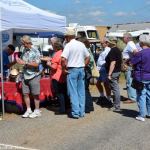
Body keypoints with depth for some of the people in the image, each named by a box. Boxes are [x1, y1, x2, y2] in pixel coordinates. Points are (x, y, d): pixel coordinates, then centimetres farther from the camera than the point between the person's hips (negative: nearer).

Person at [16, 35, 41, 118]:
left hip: (34, 76, -6)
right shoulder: (24, 50, 10)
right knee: (25, 93, 7)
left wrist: (25, 63, -19)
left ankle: (37, 111, 14)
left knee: (35, 94, 3)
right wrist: (19, 60, 3)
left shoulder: (35, 51, -10)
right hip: (25, 76, 6)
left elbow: (36, 64, -18)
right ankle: (28, 110, 21)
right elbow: (22, 60, 25)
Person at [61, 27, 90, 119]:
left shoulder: (68, 45, -10)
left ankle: (75, 112, 0)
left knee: (73, 92, 0)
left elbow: (63, 59, -21)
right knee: (81, 91, 10)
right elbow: (88, 57, 14)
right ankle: (82, 112, 15)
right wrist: (83, 66, 16)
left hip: (72, 70, -6)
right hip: (81, 69, 6)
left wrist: (64, 69, -9)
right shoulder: (81, 44, 9)